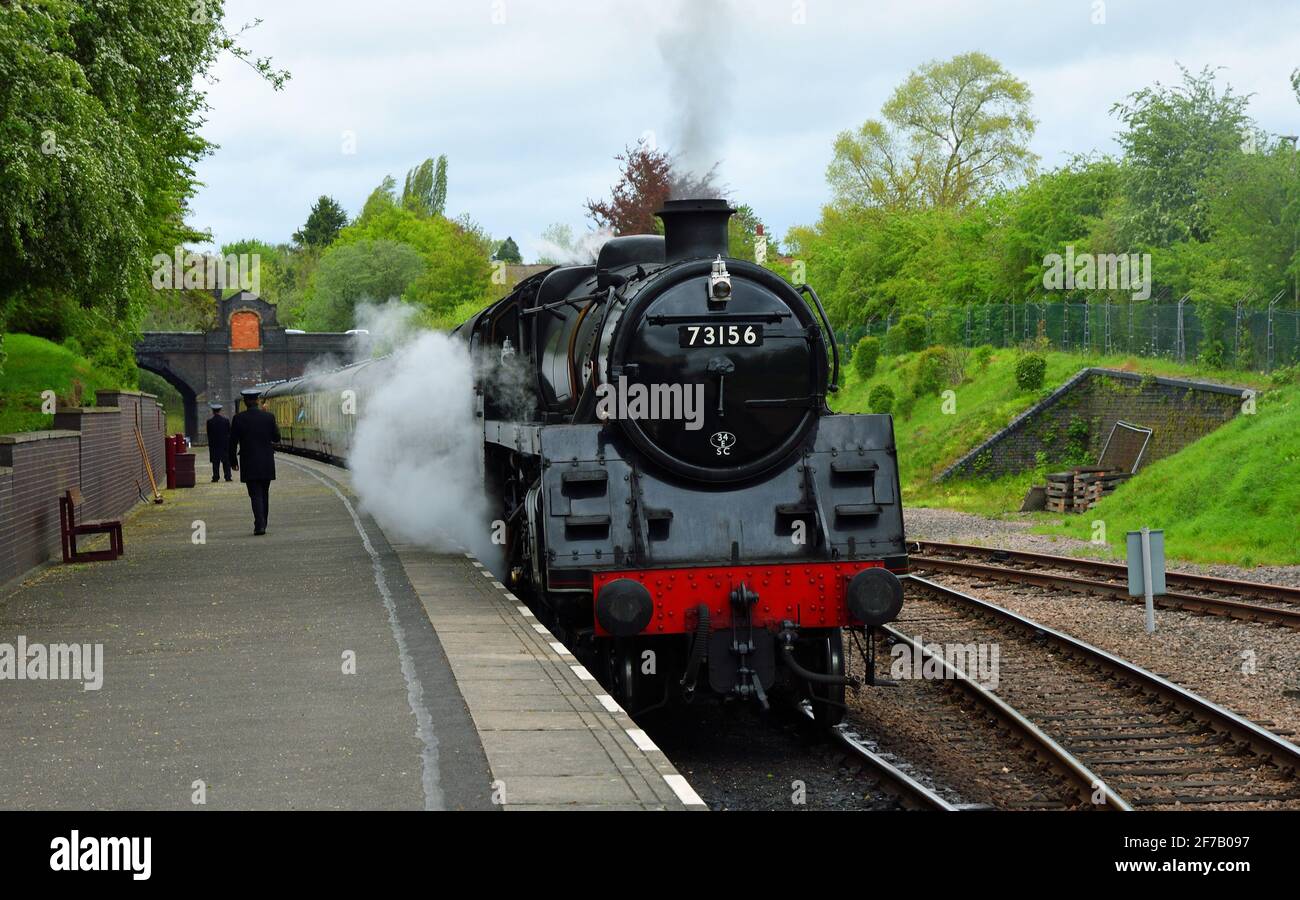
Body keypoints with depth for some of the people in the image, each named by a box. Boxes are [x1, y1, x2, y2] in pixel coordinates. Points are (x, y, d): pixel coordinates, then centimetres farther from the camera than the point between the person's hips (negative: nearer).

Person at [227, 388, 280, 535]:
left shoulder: (239, 419, -6)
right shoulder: (268, 417, -3)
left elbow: (232, 442, -3)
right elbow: (276, 438, 6)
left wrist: (233, 461, 9)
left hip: (249, 464, -2)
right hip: (266, 463, 2)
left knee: (256, 495, -2)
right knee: (264, 494, 15)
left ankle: (259, 525, -17)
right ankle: (262, 525, 21)